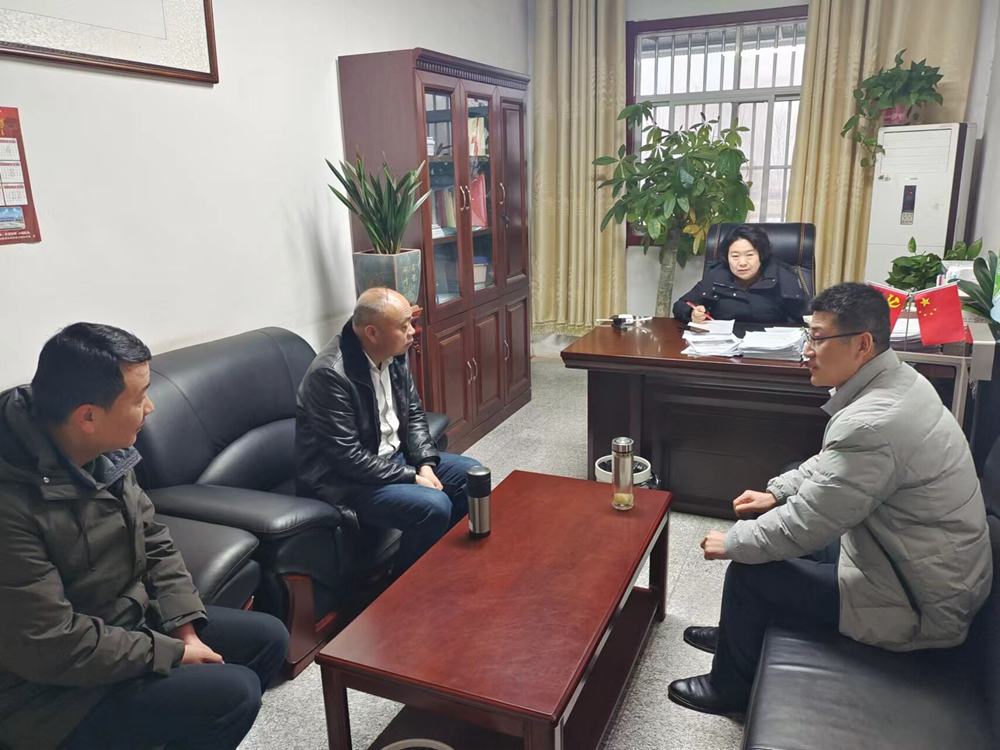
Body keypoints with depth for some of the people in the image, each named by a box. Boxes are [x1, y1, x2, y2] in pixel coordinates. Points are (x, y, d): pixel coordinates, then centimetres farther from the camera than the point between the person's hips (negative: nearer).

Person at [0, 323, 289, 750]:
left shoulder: (107, 453, -6)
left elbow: (154, 544, 4)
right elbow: (53, 647, -27)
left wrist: (186, 631, -6)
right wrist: (173, 654, -17)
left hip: (128, 622, 8)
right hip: (56, 689, -8)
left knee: (269, 637, 8)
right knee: (234, 693, -19)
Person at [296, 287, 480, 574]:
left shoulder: (394, 354, -3)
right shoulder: (330, 374, -28)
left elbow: (414, 413, 8)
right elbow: (349, 458, -27)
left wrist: (425, 464, -7)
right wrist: (412, 477, -21)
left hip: (392, 457, 9)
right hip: (344, 479, -9)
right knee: (433, 506, -26)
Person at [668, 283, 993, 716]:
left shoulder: (872, 424, -33)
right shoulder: (897, 381, -1)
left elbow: (804, 526, -26)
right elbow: (831, 463, 14)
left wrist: (731, 543, -11)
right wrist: (777, 491, 7)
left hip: (922, 608, -9)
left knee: (749, 572, -6)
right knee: (768, 525, 14)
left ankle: (729, 688, 20)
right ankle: (739, 635, 36)